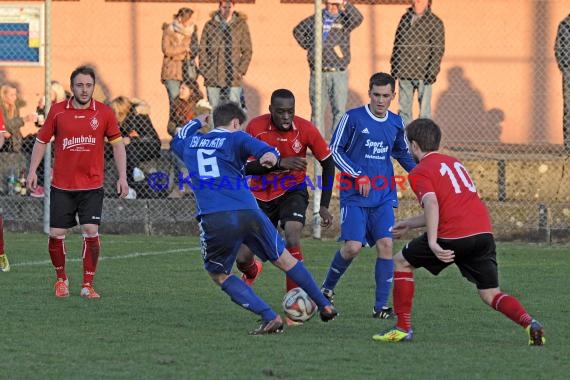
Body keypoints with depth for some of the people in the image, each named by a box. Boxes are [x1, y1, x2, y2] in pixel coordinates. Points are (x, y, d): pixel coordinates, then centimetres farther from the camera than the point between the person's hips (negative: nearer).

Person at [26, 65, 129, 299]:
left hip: (92, 185, -1)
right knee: (56, 234, -1)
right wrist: (32, 171, 3)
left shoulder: (104, 113, -1)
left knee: (91, 231, -11)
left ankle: (88, 285, 0)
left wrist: (122, 177, -1)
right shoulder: (57, 111, 0)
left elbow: (117, 144, 6)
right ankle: (61, 279, 22)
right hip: (61, 185, 1)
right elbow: (42, 141, 9)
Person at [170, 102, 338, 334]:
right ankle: (325, 306, 28)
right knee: (284, 260, 19)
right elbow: (260, 148, -12)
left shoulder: (190, 143, 22)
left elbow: (178, 140, 48)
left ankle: (270, 317, 4)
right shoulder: (235, 139, 11)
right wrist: (270, 156, -33)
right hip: (248, 214, -1)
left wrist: (196, 123, 64)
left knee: (218, 274, 19)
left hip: (213, 220, 1)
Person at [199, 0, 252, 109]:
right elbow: (202, 50, 8)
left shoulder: (241, 25, 4)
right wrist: (204, 70, -1)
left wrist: (242, 70, -3)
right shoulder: (210, 25, 5)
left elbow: (247, 50, 6)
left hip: (234, 78, -1)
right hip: (212, 76, 1)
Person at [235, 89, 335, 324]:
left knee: (292, 234, -31)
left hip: (293, 190, -1)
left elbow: (327, 163, -5)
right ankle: (251, 272, 41)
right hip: (261, 195, 1)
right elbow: (246, 167, -20)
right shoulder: (255, 128, -18)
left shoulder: (305, 130, -17)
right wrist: (280, 163, -35)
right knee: (243, 258, -1)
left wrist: (324, 206, -8)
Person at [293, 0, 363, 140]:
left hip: (339, 74, -2)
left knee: (339, 110, -3)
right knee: (317, 109, 6)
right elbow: (298, 30, 24)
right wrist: (307, 46, 12)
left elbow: (358, 18, -19)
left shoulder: (344, 20, 3)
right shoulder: (315, 19, 10)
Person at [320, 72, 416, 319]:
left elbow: (402, 153, 26)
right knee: (352, 247, -14)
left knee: (385, 244, -10)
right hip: (355, 196, -4)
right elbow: (334, 150, -3)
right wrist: (358, 175, -13)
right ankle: (327, 288, 14)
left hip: (384, 196, 4)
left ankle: (381, 306, -4)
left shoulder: (396, 123, 8)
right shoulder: (353, 118, -6)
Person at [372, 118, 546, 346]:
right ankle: (529, 323, -18)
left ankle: (403, 328, 13)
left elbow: (431, 203, -17)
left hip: (453, 236, -6)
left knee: (401, 262, 16)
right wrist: (410, 224, 43)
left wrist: (432, 242, -25)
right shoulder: (454, 163, 27)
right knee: (491, 295, 10)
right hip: (483, 232, 6)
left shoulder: (420, 172, 3)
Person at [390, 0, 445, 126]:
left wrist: (432, 72, -13)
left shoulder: (435, 22, -5)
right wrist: (394, 66, 13)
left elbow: (438, 49, -7)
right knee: (404, 108, 10)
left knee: (424, 108, -1)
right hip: (404, 72, 5)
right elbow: (397, 43, 17)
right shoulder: (405, 18, 11)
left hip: (423, 73, -5)